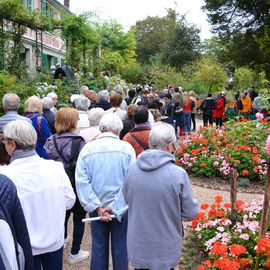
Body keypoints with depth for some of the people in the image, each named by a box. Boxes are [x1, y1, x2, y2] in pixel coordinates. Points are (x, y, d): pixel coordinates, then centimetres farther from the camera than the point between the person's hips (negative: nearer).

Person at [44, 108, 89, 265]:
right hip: (76, 186, -6)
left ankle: (63, 239, 48)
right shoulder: (78, 142, -21)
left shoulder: (51, 140, -5)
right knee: (79, 219, 11)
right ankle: (75, 253, 19)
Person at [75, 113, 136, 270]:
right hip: (122, 208, -1)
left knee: (98, 247, 16)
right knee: (120, 247, 14)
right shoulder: (126, 148, -12)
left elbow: (81, 182, -13)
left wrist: (98, 207, -12)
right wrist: (116, 208, -14)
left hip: (96, 208, 2)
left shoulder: (87, 149, -7)